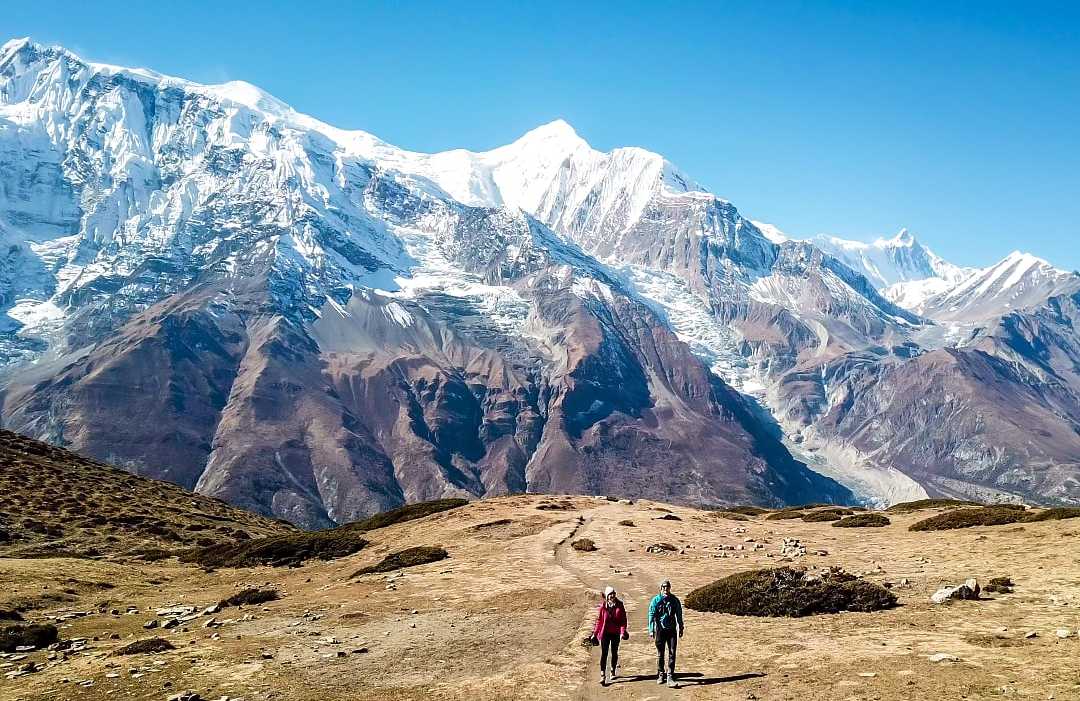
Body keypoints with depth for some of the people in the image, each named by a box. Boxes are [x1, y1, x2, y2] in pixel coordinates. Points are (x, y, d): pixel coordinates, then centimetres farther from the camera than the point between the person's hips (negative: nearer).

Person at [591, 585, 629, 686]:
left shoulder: (619, 606, -4)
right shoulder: (603, 606, -6)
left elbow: (623, 619, -1)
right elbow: (599, 620, 1)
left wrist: (623, 631, -12)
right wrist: (595, 633, 3)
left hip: (616, 633, 1)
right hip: (605, 633, -1)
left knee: (614, 652, 15)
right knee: (604, 653, -7)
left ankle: (613, 671, 34)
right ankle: (603, 675, -9)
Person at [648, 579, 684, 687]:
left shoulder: (674, 600, 3)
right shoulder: (656, 600, -3)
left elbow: (679, 615, 12)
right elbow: (651, 616, -2)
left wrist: (681, 629, 12)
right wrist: (651, 630, -7)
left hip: (672, 630, 1)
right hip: (660, 630, -1)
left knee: (672, 653, -5)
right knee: (660, 654, 9)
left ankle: (670, 677, -3)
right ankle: (660, 675, 22)